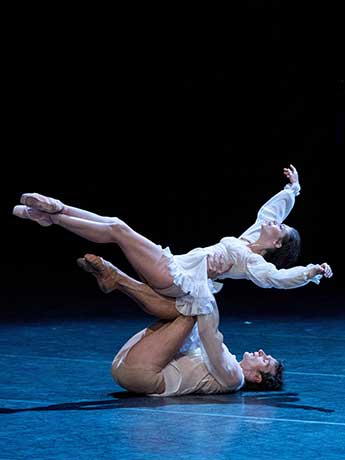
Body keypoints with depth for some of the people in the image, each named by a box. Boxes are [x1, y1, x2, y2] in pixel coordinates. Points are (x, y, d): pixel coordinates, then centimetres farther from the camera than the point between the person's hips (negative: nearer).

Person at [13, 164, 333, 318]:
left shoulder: (255, 263, -9)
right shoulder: (250, 239, 15)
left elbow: (277, 277, -28)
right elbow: (271, 210, 28)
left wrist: (310, 273, -42)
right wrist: (293, 189, 34)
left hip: (177, 279, -9)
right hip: (173, 272, 9)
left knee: (117, 230, -15)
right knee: (115, 224, 2)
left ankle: (53, 216, -9)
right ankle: (56, 212, 3)